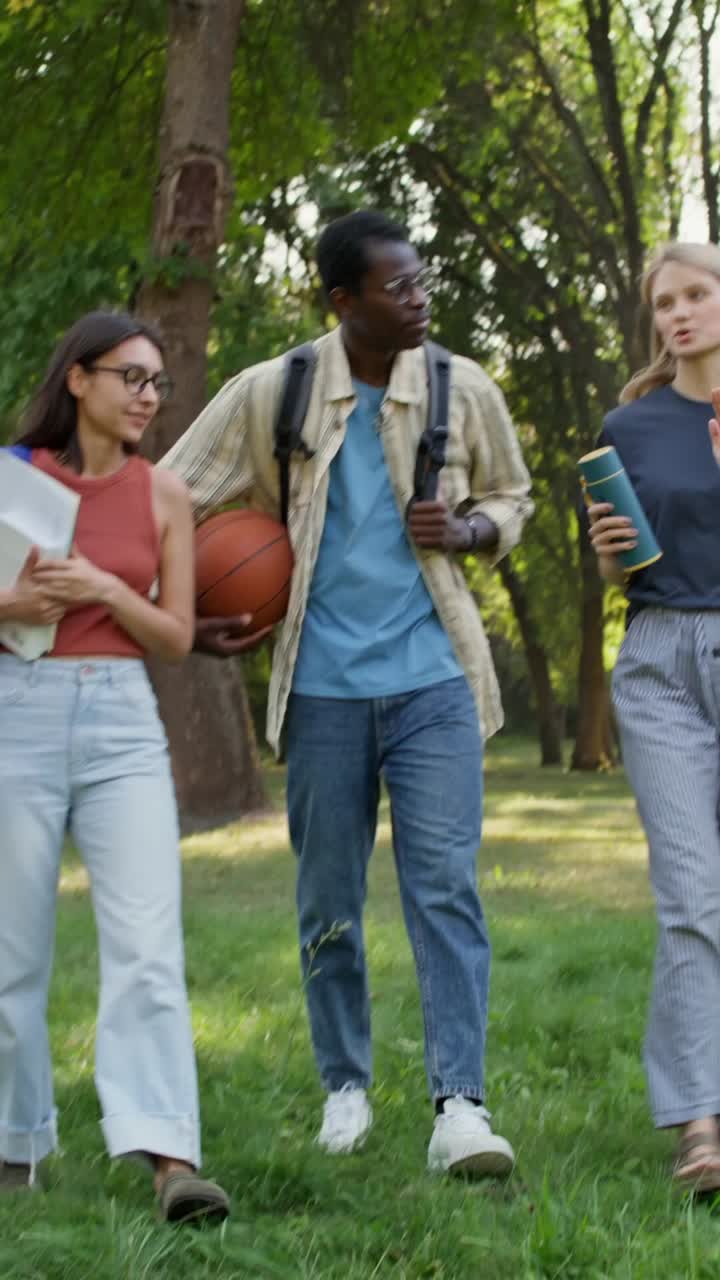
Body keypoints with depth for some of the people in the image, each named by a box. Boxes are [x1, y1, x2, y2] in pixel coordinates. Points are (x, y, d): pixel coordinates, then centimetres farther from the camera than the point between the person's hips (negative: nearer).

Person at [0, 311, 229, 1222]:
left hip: (123, 720, 1)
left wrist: (103, 590, -10)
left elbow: (177, 637, 7)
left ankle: (171, 1158, -20)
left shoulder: (163, 495, 6)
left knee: (148, 943, -12)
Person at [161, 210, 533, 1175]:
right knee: (328, 903, 7)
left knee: (446, 886, -10)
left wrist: (468, 531, -4)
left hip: (433, 680, 0)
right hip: (323, 688, 0)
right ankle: (345, 1087, 24)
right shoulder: (268, 396, -3)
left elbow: (512, 497, 17)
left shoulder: (465, 393, 1)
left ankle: (461, 1104, -11)